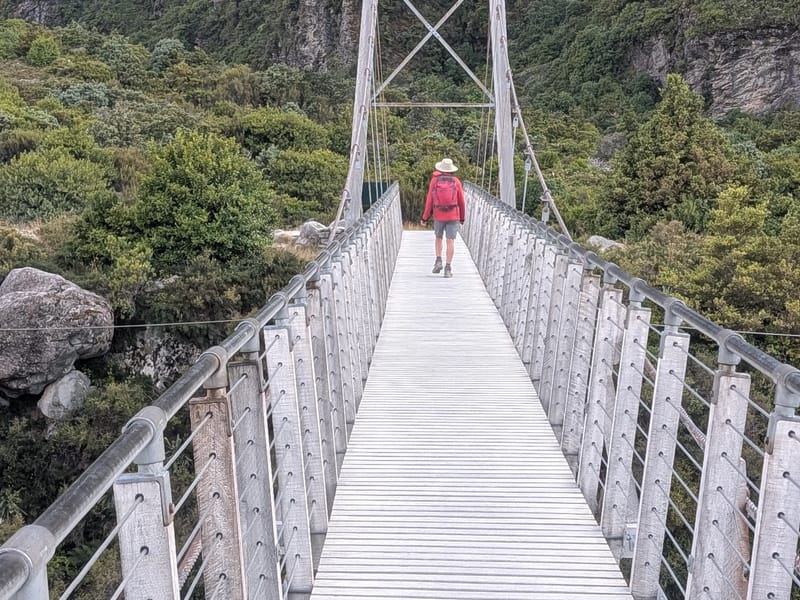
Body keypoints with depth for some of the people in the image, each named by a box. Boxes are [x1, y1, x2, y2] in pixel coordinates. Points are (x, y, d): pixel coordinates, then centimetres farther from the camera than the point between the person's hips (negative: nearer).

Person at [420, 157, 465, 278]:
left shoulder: (434, 180, -2)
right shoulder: (456, 181, -1)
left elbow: (429, 200, -3)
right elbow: (461, 201, 2)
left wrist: (425, 218, 3)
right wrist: (462, 218, 14)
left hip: (438, 215, 1)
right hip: (453, 216, -1)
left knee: (438, 238, 22)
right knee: (450, 241, -1)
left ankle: (438, 261, 7)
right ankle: (448, 268, -6)